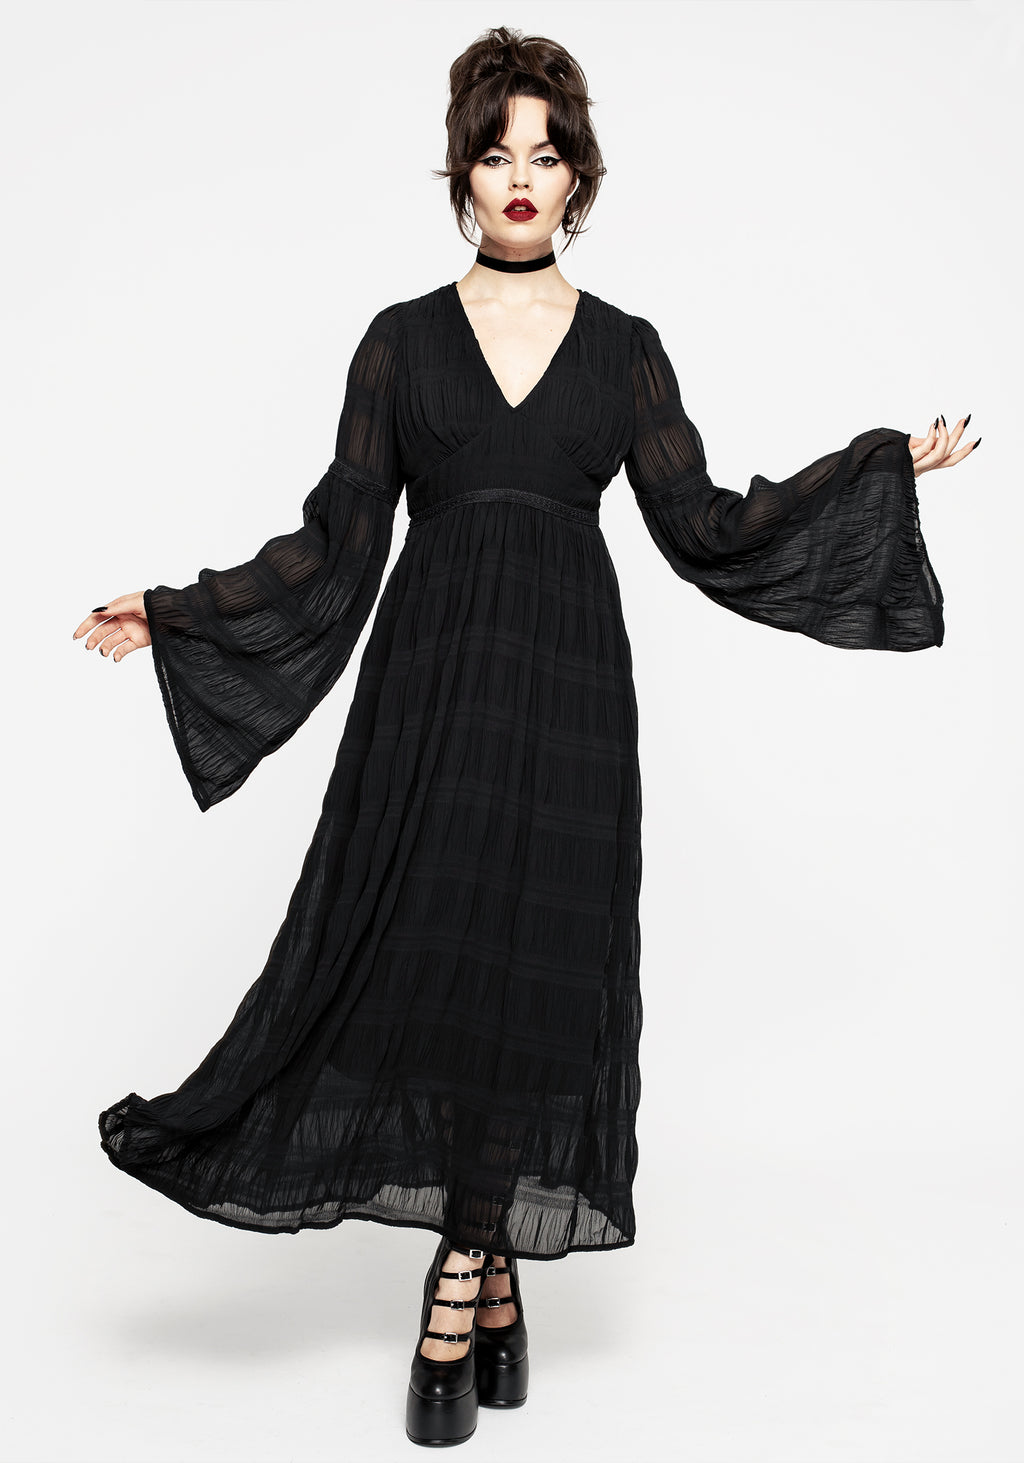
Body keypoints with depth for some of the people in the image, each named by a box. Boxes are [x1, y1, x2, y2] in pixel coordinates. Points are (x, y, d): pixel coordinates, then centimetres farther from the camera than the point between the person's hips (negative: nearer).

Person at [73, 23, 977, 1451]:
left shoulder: (625, 347, 11)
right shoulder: (402, 339, 9)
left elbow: (700, 522, 7)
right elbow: (339, 538, 6)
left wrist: (885, 465, 6)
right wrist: (177, 610, -1)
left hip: (568, 683, 0)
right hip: (433, 678, 0)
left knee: (533, 968, -2)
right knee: (426, 954, -3)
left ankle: (459, 1291, 12)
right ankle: (494, 1285, 14)